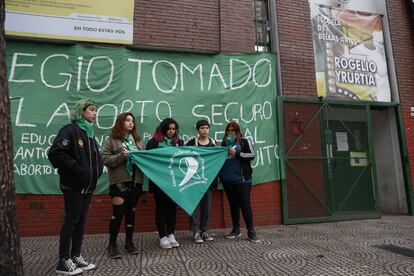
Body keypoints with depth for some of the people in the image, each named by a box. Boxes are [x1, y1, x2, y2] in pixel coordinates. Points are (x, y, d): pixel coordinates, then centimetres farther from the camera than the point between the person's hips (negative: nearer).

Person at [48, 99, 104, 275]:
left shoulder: (89, 133, 16)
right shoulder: (70, 130, -10)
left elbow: (95, 157, 23)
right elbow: (55, 154, -21)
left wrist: (98, 169, 5)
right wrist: (76, 169, -20)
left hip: (88, 185, 8)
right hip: (74, 185, -8)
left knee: (81, 221, 12)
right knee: (71, 221, -1)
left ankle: (75, 256, 23)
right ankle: (63, 261, 11)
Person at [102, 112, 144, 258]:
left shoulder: (137, 140, 14)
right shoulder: (112, 140, 0)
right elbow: (105, 159, -7)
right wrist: (121, 156, -19)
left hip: (135, 181, 5)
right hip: (119, 181, -5)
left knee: (131, 212, 12)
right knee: (118, 213, -4)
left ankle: (129, 241, 25)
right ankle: (112, 244, 12)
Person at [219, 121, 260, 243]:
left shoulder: (244, 141, 1)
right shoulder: (224, 143, 12)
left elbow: (251, 155, -8)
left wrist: (236, 153, -15)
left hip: (242, 178, -4)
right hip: (227, 179, 4)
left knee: (245, 203, -3)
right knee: (233, 204, 12)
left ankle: (251, 232, 6)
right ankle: (236, 230, 22)